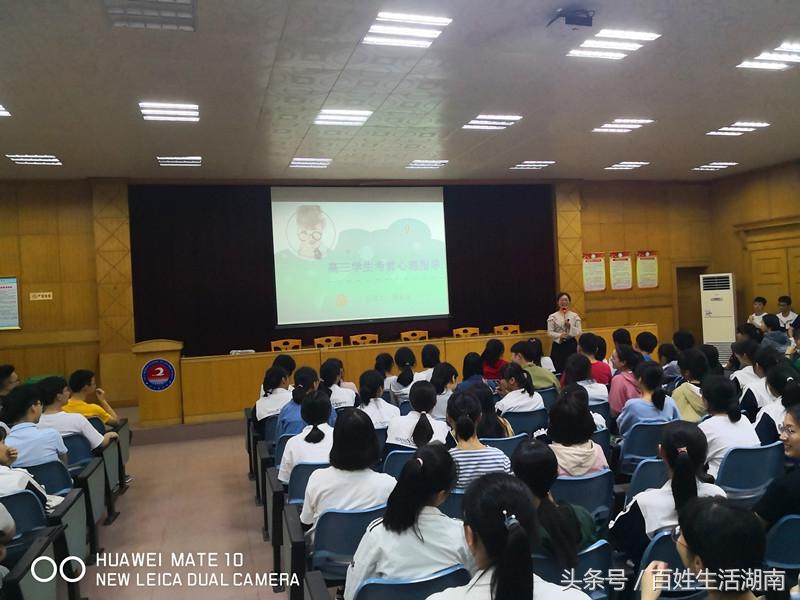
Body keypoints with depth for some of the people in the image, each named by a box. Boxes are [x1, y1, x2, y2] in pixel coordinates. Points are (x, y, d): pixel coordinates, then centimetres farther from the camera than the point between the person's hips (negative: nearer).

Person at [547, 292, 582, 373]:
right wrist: (559, 335, -19)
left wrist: (570, 326, -14)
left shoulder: (575, 316, 6)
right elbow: (550, 332, -3)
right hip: (558, 345, -1)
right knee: (558, 368, -5)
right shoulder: (553, 317, 2)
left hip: (571, 345, 1)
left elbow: (579, 332, 2)